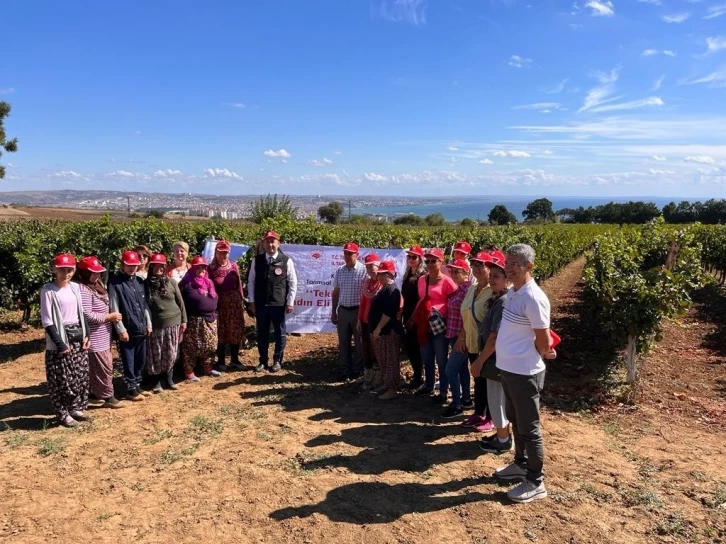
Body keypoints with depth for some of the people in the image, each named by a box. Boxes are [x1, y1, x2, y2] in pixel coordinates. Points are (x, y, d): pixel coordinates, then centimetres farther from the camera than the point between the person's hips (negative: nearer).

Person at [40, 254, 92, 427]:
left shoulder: (75, 287, 7)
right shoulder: (48, 290, -10)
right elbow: (47, 320, -13)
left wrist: (86, 335, 5)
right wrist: (60, 343, -16)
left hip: (78, 336, 6)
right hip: (61, 338, -6)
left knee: (81, 375, 10)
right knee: (62, 378, 0)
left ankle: (76, 408, 24)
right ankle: (63, 414, 12)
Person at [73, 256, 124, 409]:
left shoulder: (96, 284, 9)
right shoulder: (83, 289, -21)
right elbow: (87, 315, -25)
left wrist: (112, 315, 5)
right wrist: (109, 317, -17)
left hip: (102, 336, 10)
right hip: (94, 338, -10)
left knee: (96, 366, 18)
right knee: (105, 366, -2)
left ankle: (96, 393, 29)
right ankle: (108, 397, 8)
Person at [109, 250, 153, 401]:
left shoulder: (139, 281, 11)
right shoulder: (115, 283, -9)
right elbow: (114, 309, -12)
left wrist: (148, 323, 11)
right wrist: (121, 330, -14)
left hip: (141, 329, 6)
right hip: (127, 330, -6)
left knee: (141, 361, 14)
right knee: (129, 362, 4)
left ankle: (137, 386, 27)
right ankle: (131, 390, 15)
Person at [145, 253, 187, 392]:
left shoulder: (171, 282, 1)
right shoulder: (146, 284, -3)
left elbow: (180, 302, 6)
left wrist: (183, 320, 5)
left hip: (173, 323, 1)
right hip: (156, 325, -1)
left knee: (171, 354, 8)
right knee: (156, 355, 3)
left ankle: (169, 379, 21)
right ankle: (157, 382, 16)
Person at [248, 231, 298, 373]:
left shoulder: (286, 261, -4)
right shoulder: (257, 260, 2)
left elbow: (293, 283, -2)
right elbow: (251, 281, 6)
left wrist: (290, 302, -6)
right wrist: (252, 301, 2)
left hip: (279, 304, -2)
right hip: (260, 304, 2)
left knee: (280, 333, 8)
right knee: (262, 334, 12)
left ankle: (277, 361, 24)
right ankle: (263, 361, 26)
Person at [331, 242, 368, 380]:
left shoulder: (363, 270, -10)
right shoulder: (340, 271, 6)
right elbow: (336, 292, 12)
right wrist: (333, 312, 11)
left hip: (358, 311, -5)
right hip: (342, 311, 5)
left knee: (359, 342, 7)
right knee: (343, 342, 10)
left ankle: (357, 370, 18)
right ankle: (345, 371, 20)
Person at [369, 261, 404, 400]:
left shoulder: (392, 290, -17)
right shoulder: (384, 289, 16)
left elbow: (388, 313, -25)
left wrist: (378, 328, -23)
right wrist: (376, 329, 20)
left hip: (388, 331, -11)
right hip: (381, 331, 11)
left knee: (390, 361, -2)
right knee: (383, 361, 17)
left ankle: (392, 389, 5)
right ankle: (387, 385, 27)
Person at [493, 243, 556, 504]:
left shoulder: (533, 298, -22)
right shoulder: (512, 292, 5)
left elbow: (543, 339, -15)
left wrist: (533, 356, 2)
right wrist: (542, 350, 8)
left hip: (525, 372, -9)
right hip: (508, 368, 9)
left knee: (529, 429, 5)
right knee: (516, 422, 23)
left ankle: (536, 483, 19)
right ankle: (520, 464, 41)